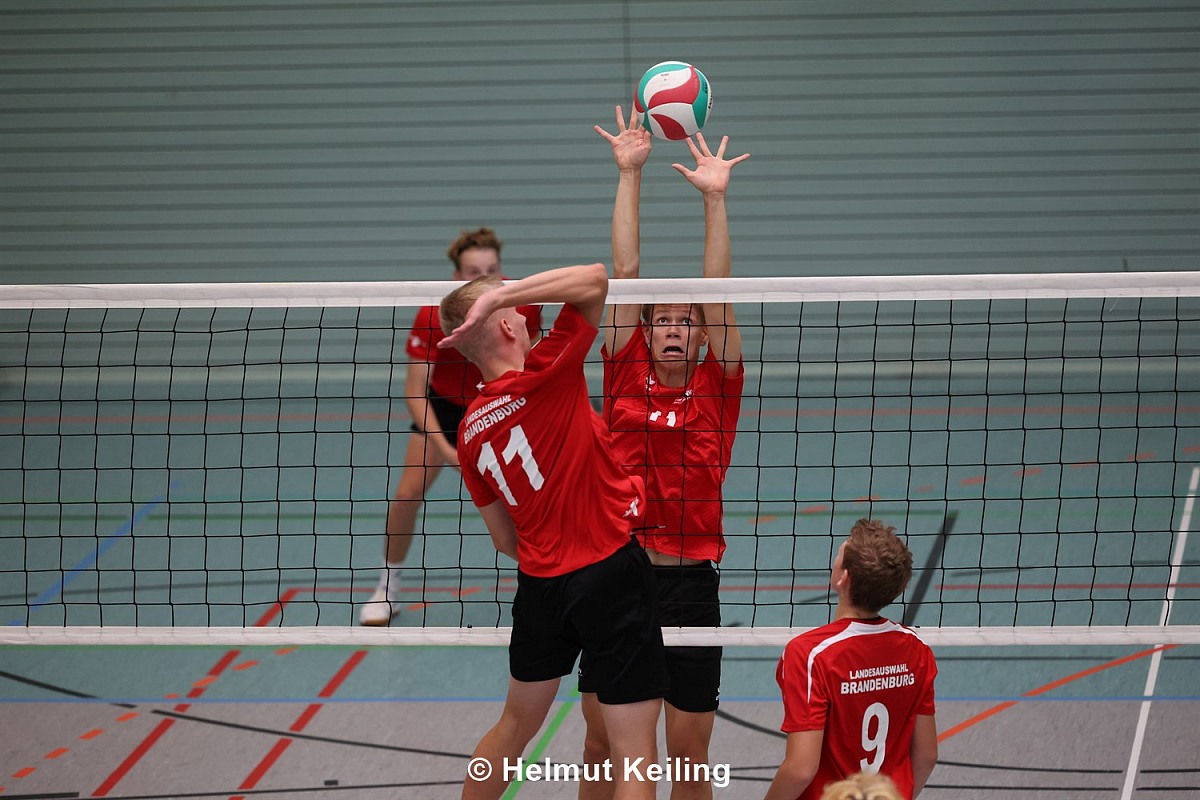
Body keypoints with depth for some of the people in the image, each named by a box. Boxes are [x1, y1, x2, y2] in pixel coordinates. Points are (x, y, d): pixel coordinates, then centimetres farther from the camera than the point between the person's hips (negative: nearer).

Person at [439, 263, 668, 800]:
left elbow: (505, 541, 14)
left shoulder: (470, 432, 6)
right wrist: (499, 295, -19)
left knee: (516, 725, 25)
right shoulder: (543, 377, -13)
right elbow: (595, 279, -17)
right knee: (635, 751, -2)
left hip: (540, 586, 6)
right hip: (611, 571, -6)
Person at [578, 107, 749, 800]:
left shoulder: (717, 386, 4)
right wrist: (629, 175, -2)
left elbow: (718, 296, -5)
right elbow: (626, 273, 2)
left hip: (691, 585, -1)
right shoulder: (627, 376, 5)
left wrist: (715, 198, -10)